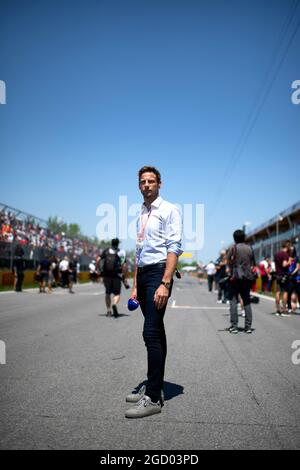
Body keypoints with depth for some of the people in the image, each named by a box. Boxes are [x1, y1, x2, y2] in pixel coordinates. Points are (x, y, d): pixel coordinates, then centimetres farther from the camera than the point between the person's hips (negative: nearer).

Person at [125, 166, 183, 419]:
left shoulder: (169, 210, -4)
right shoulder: (141, 215, 17)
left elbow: (174, 248, -13)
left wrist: (165, 283, -21)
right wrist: (135, 286, 18)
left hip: (159, 272, -7)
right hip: (143, 274, 8)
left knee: (152, 333, -12)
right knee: (156, 333, 13)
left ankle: (153, 398, -5)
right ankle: (154, 387, 22)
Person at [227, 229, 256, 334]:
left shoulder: (233, 248, -5)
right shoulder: (249, 249, 7)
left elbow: (228, 262, -7)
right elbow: (253, 264, 8)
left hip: (235, 277, -4)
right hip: (247, 278, 4)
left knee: (233, 301, 0)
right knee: (247, 301, 10)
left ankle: (234, 326, -2)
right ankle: (248, 326, 10)